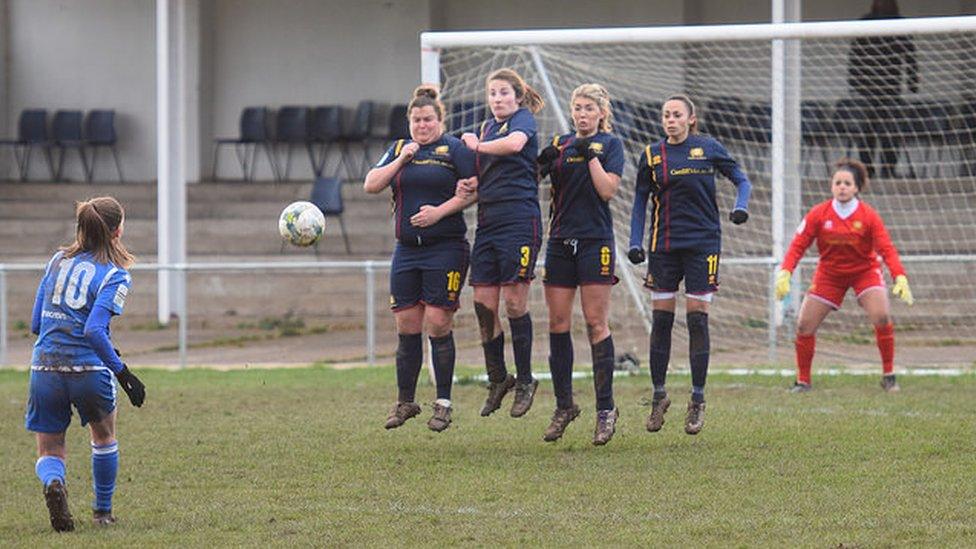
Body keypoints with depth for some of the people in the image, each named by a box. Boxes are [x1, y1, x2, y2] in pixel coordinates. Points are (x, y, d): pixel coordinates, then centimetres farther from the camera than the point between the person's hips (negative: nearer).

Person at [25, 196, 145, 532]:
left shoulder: (58, 261, 10)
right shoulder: (115, 275, -6)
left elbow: (36, 324, 12)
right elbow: (94, 331, -18)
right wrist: (122, 373, -13)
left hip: (44, 369, 3)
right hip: (89, 371, -3)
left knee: (49, 452, 13)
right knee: (104, 436, 26)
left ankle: (53, 482, -21)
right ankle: (102, 512, 32)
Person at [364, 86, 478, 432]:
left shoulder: (454, 149, 0)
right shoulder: (398, 150, 15)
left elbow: (474, 189, -8)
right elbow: (371, 185, 6)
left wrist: (440, 210, -17)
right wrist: (401, 160, -4)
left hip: (445, 248, -5)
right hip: (406, 250, 5)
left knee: (438, 325, -7)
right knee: (406, 327, 5)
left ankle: (443, 403, 0)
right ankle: (405, 402, 14)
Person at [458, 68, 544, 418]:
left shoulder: (523, 119, -2)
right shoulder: (488, 126, 19)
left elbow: (514, 143, -26)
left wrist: (477, 145, -12)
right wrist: (470, 186, 4)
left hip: (519, 219, -7)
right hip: (488, 220, 7)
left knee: (514, 300, -5)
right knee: (483, 301, 2)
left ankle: (525, 381, 5)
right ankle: (497, 379, 14)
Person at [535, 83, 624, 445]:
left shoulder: (610, 144, 1)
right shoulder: (560, 144, 12)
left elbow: (607, 189, -10)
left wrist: (590, 154, -15)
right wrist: (542, 166, -7)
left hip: (595, 241, -4)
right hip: (561, 240, 4)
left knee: (596, 324, -6)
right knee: (558, 324, 3)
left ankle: (606, 409, -3)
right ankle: (564, 405, 11)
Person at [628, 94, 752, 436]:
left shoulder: (708, 148, 1)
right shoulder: (652, 155, 6)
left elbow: (741, 180, 8)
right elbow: (641, 200, 10)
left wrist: (741, 206, -12)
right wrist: (635, 242, 1)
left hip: (702, 243, -2)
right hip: (664, 245, 2)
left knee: (697, 318, -4)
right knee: (661, 319, 1)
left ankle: (698, 401, 3)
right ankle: (659, 395, 13)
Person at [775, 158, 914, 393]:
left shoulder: (869, 216, -17)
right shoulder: (818, 214, -14)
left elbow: (887, 249, -19)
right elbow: (798, 245, -13)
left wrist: (900, 278, -33)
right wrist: (784, 273, -28)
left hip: (865, 271, -1)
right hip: (829, 274, 2)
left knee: (882, 317, -23)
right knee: (804, 326, -7)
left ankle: (888, 375, -7)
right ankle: (803, 380, 12)